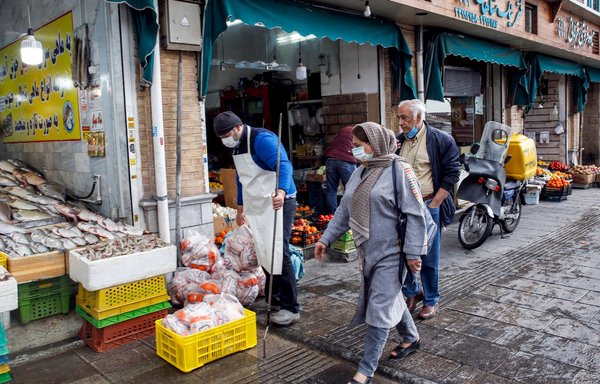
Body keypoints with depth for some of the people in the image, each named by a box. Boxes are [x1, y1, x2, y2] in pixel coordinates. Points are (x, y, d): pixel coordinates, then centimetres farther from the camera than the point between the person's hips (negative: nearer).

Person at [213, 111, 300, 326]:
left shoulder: (261, 139, -17)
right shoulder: (235, 147, 12)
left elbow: (284, 165, -31)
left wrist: (281, 191, -50)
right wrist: (241, 209, 27)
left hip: (277, 203, -9)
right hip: (256, 207, 9)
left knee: (278, 255, -10)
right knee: (263, 255, 12)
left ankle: (291, 308, 0)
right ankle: (273, 300, 26)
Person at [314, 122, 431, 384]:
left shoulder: (399, 170, -13)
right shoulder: (359, 173, 10)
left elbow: (415, 214, -14)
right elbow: (344, 211, 15)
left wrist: (413, 252, -16)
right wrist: (326, 238, 11)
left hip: (391, 253, -7)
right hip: (367, 252, 7)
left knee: (379, 310, -4)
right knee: (391, 300, 21)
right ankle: (411, 338, 44)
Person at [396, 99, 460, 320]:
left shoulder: (441, 140, -5)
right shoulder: (398, 141, 8)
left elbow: (452, 173, -7)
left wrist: (433, 205, -11)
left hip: (428, 206, -4)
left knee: (429, 258, 6)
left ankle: (431, 301, 24)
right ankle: (411, 293, 31)